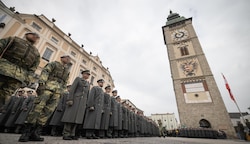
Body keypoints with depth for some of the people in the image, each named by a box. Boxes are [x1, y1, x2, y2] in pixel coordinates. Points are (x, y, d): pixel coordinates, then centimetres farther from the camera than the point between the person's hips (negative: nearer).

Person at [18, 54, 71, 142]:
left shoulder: (67, 71, 26)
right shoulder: (54, 64, 14)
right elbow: (45, 71, -2)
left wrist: (61, 93, 11)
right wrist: (42, 81, -19)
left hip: (58, 91, 4)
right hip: (48, 86, -4)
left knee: (48, 111, -5)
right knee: (38, 107, -12)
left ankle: (35, 133, -3)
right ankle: (26, 132, -4)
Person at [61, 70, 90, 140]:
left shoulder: (88, 84, 21)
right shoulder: (78, 79, 6)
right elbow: (72, 89, -5)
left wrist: (86, 104, 10)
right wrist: (70, 99, -15)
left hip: (82, 102, 5)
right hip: (75, 100, -5)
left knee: (77, 117, 2)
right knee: (70, 116, -6)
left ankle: (71, 134, 7)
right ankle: (66, 134, 0)